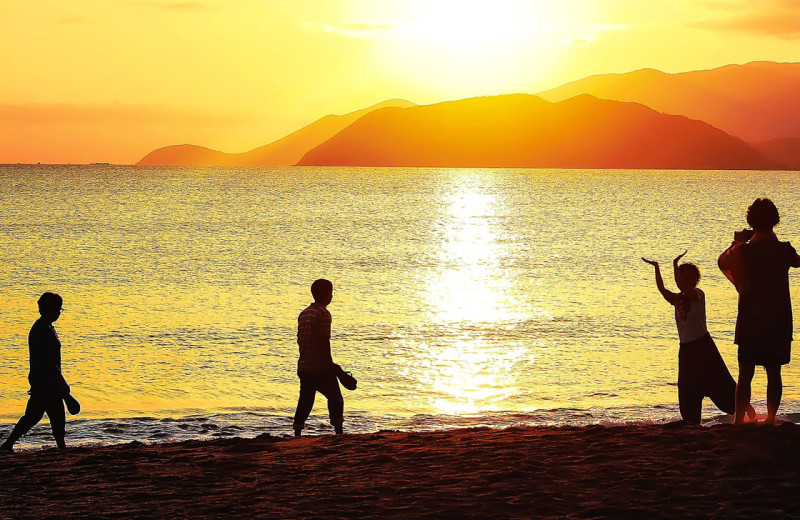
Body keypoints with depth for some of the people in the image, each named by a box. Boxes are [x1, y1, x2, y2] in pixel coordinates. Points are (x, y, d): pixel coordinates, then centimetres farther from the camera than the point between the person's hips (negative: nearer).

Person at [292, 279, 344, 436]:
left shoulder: (304, 313, 14)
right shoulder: (323, 313, -12)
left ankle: (297, 435, 6)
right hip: (320, 367, -7)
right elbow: (324, 341, -17)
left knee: (305, 401, 10)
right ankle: (338, 432, -1)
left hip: (304, 366, 7)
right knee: (336, 399, 4)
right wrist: (331, 363, -12)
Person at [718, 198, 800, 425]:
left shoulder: (743, 251, -8)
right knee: (774, 372, 9)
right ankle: (771, 418, 11)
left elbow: (722, 262, 12)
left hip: (750, 322, -1)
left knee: (745, 374, 3)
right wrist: (774, 240, 23)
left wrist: (737, 242, 24)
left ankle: (739, 420, 0)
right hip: (779, 321, 1)